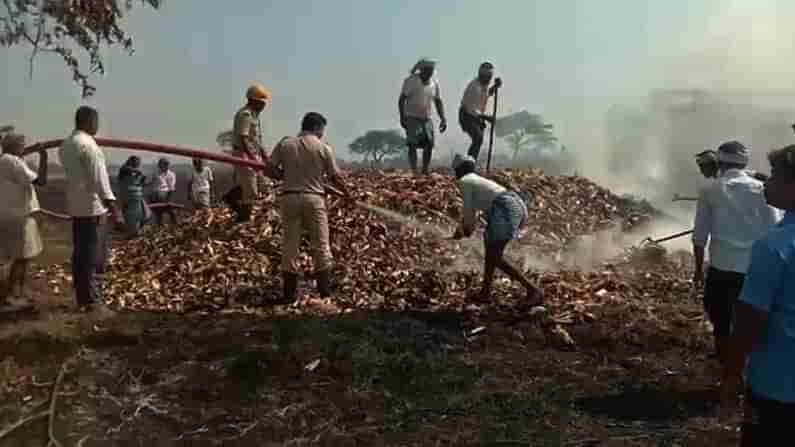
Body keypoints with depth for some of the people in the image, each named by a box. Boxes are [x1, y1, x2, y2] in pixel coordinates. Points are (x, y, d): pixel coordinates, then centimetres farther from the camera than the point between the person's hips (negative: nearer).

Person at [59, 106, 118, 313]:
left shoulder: (65, 144, 14)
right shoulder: (88, 144, -16)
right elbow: (99, 177, -20)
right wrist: (111, 202, -20)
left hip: (76, 206, 9)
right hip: (92, 206, -9)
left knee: (80, 253, 12)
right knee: (93, 255, -5)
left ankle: (82, 298, 18)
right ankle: (92, 300, -2)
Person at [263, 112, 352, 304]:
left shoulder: (285, 144, 5)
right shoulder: (323, 148, -1)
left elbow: (268, 170, 2)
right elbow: (335, 178, 1)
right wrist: (348, 194, 17)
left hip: (289, 197, 2)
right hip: (314, 198, -2)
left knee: (289, 245, 8)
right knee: (321, 246, 8)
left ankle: (289, 293, 11)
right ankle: (325, 292, 11)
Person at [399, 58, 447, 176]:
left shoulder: (435, 83, 4)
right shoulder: (410, 81, -9)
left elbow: (438, 102, 12)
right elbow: (402, 100, -8)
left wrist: (443, 119, 3)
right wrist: (402, 117, -17)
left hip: (427, 119, 5)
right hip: (412, 118, -4)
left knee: (429, 145, -2)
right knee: (412, 145, -11)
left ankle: (425, 172, 9)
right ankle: (414, 173, -14)